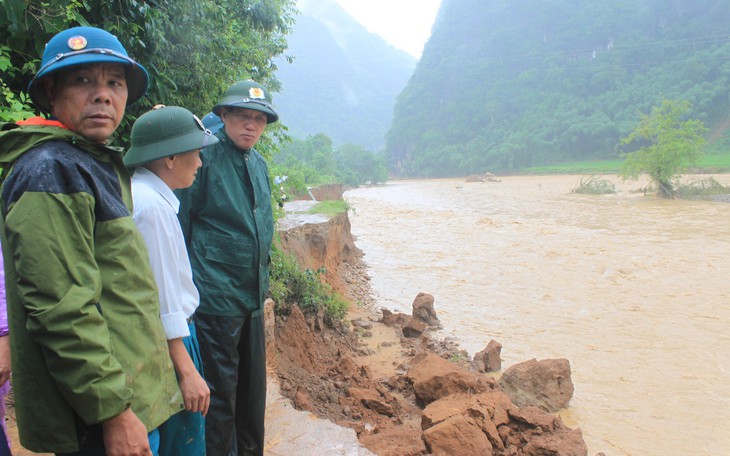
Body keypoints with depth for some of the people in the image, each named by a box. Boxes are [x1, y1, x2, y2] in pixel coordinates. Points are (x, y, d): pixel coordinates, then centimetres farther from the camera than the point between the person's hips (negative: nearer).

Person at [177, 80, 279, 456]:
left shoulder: (259, 164, 11)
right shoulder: (205, 155, -12)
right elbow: (179, 223, -9)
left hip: (253, 297, 8)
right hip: (216, 299, -7)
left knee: (253, 386, 19)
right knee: (220, 393, 4)